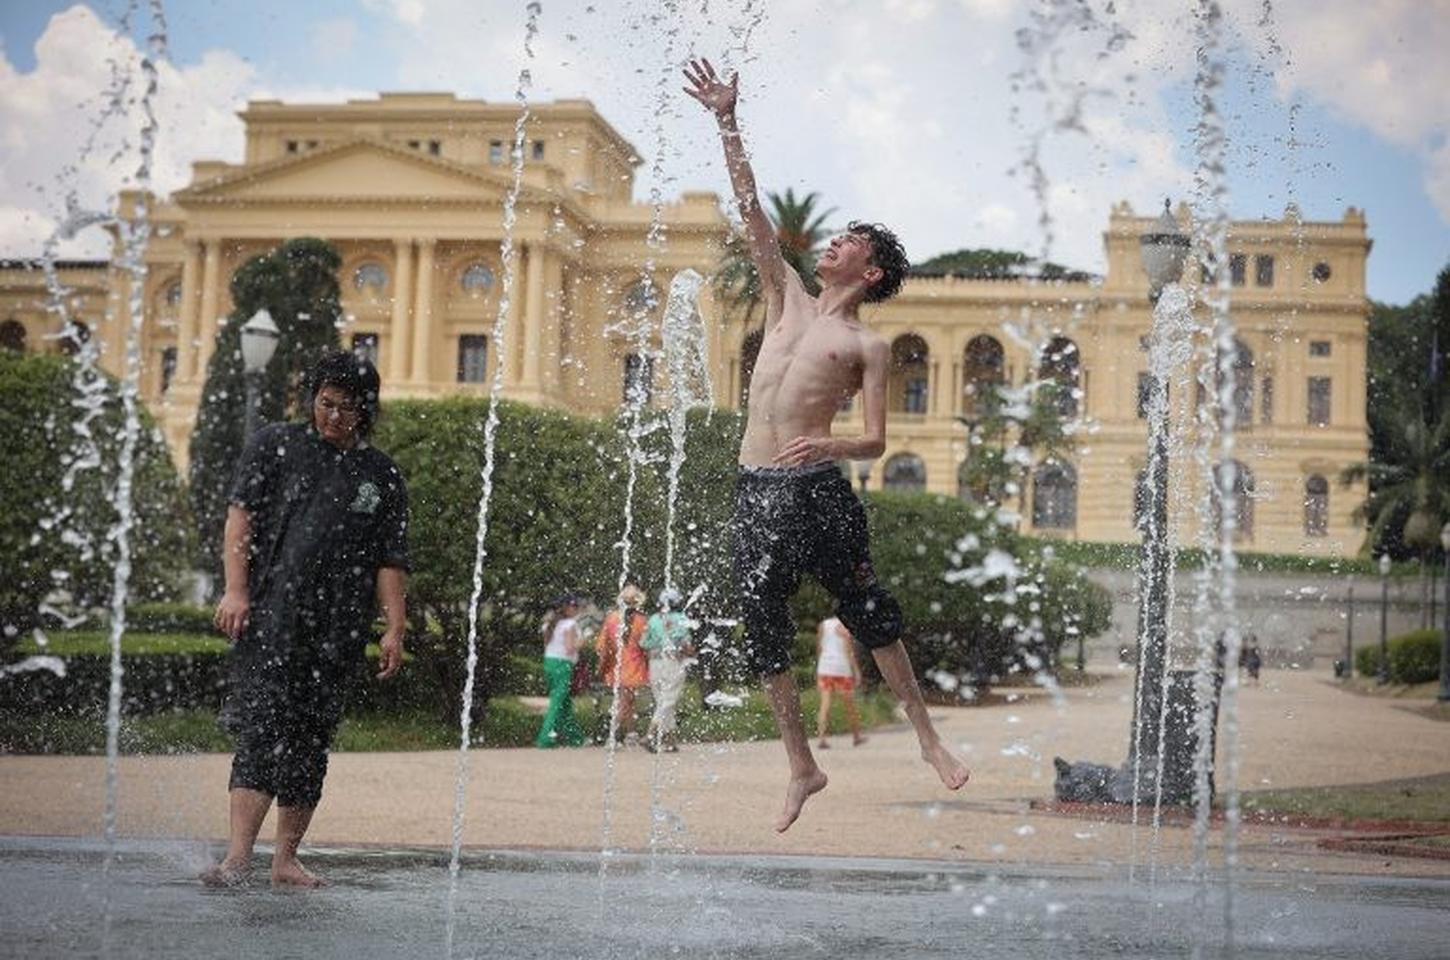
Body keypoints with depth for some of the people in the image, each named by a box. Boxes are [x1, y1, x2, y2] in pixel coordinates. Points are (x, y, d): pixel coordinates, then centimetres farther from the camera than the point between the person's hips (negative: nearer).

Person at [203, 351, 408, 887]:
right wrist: (236, 590, -8)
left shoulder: (382, 476, 15)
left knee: (312, 742, 4)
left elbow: (390, 561, 13)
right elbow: (241, 515, 3)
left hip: (339, 630, 3)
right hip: (272, 616, -3)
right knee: (263, 728, -15)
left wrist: (394, 629, 4)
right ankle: (238, 853, -20)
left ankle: (287, 858, 12)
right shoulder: (275, 446, 11)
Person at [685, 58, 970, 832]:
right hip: (755, 488, 5)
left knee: (868, 611, 1)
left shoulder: (866, 345, 1)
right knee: (764, 632, 5)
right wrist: (726, 124, 9)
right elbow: (750, 210, 13)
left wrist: (831, 447, -24)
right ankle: (802, 768, 16)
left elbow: (877, 442, -3)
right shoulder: (788, 300, 15)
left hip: (817, 487, -5)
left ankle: (927, 735, 18)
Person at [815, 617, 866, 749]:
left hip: (824, 667, 4)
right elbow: (849, 650, -11)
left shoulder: (822, 625, 9)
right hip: (842, 668, -4)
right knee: (849, 705, 10)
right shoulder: (843, 626, -8)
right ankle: (856, 737, 21)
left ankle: (821, 737, -15)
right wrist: (856, 670, -8)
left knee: (825, 704, -1)